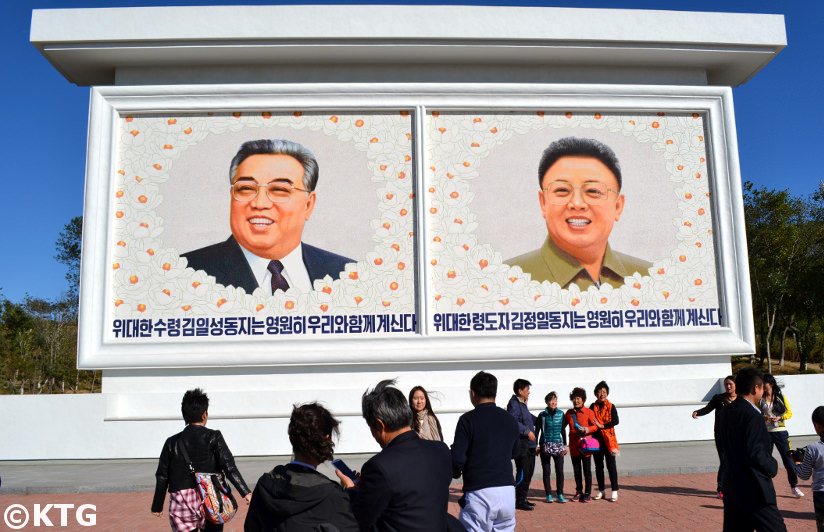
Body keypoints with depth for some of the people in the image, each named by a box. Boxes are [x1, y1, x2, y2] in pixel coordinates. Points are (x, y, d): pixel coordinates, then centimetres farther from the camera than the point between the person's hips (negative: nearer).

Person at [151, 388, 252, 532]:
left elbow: (162, 477, 9)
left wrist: (157, 506, 19)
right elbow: (228, 466, -11)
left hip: (181, 503, 2)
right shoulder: (213, 437, -2)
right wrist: (245, 492, -13)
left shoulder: (172, 442, 6)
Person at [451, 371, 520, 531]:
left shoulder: (468, 419, -7)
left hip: (479, 492, -5)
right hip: (507, 490, 5)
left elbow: (457, 457, -11)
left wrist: (456, 473, 10)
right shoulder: (510, 419, 9)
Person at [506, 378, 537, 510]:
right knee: (522, 473, -7)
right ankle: (519, 501, 1)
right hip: (521, 446, -10)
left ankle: (523, 498, 24)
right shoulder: (514, 404, -13)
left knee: (529, 472, 14)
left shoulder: (522, 404, 18)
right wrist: (527, 431, -26)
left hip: (529, 446, 10)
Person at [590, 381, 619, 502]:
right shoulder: (592, 407, 7)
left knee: (611, 465, -3)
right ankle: (601, 490, 17)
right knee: (598, 466, 8)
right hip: (596, 439, 3)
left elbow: (615, 421, -10)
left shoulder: (611, 407, 1)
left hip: (609, 439, -3)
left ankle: (614, 491, 3)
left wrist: (602, 425, -17)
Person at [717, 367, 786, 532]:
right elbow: (755, 454, -22)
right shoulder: (752, 415, -17)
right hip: (753, 491, -8)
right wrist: (773, 466, -5)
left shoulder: (725, 412, 9)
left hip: (732, 487, 8)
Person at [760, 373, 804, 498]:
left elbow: (789, 413, 6)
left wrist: (779, 418, -12)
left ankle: (794, 486, 18)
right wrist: (763, 418, -16)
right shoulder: (760, 399, 2)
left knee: (789, 459, 1)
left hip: (780, 432, 0)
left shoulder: (781, 398, 1)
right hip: (765, 432, 0)